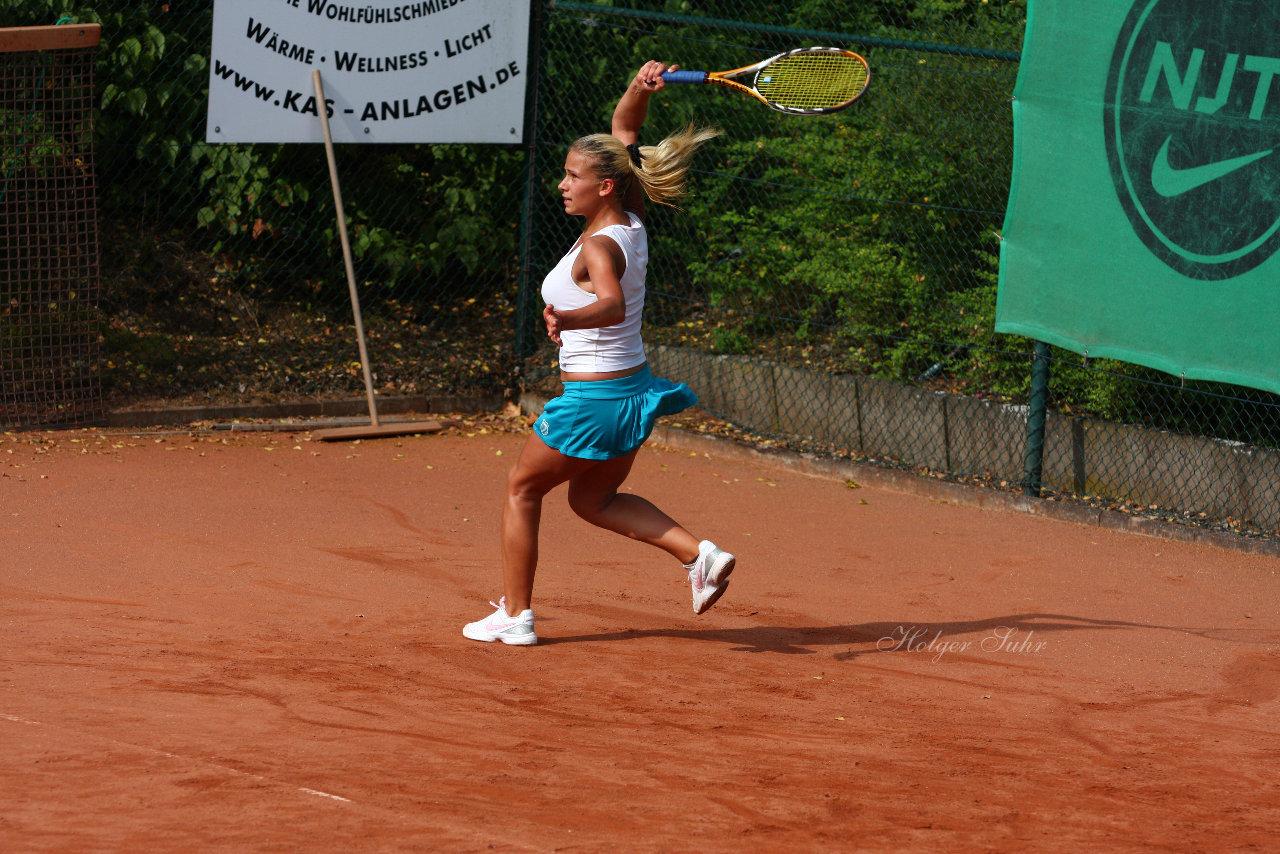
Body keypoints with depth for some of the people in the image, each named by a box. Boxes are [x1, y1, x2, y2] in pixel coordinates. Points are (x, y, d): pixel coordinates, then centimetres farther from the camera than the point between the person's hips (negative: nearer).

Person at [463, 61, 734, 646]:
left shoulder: (598, 248, -25)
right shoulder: (630, 221, 0)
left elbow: (613, 306, -47)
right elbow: (623, 128, 10)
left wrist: (565, 319, -64)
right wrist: (641, 88, -7)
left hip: (592, 398, -9)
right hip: (634, 389, 9)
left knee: (522, 489, 12)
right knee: (594, 499, 24)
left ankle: (514, 615, 17)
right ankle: (698, 553, 8)